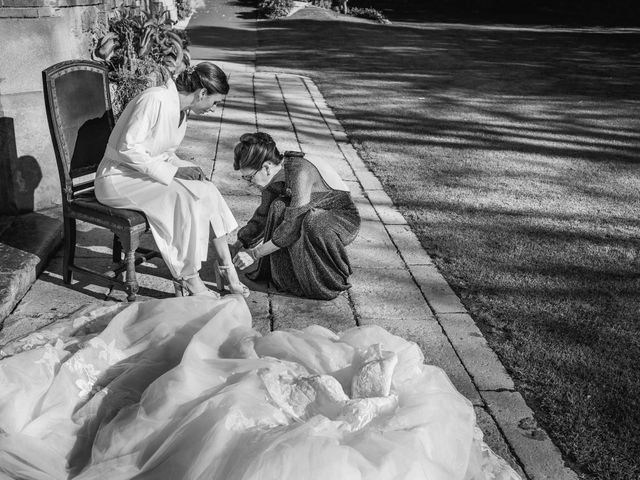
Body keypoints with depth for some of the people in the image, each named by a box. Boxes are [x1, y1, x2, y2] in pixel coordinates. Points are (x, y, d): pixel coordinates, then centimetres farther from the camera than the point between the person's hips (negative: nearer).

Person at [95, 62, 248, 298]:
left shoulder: (181, 109, 6)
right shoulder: (155, 100, -23)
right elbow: (128, 149, -25)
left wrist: (184, 168, -4)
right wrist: (172, 171, -23)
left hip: (148, 171, 8)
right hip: (118, 177, -8)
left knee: (207, 191, -10)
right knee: (186, 198, -27)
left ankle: (226, 268, -5)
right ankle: (187, 280, -17)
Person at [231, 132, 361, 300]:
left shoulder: (301, 172, -33)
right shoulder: (273, 177, -7)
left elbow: (293, 224, -35)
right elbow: (262, 215, 7)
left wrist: (254, 254, -30)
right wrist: (238, 245, 3)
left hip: (344, 218, -7)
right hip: (315, 214, 7)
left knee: (313, 225, -38)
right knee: (278, 208, -19)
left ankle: (334, 280, -12)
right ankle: (285, 275, -6)